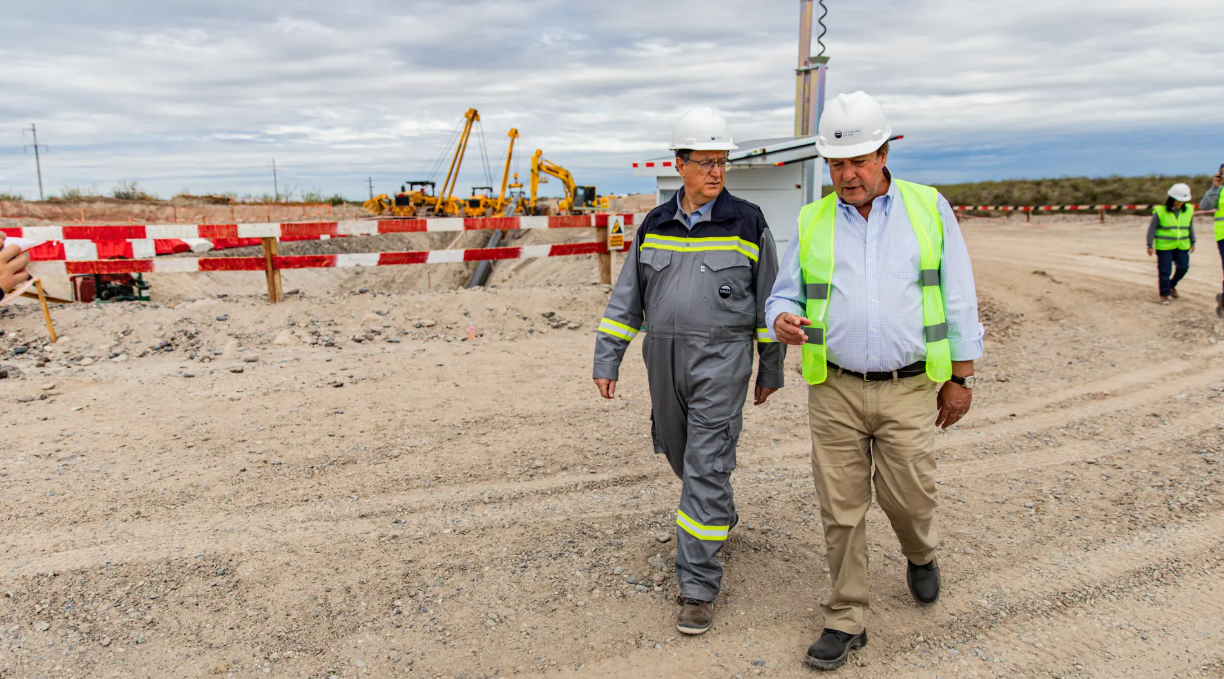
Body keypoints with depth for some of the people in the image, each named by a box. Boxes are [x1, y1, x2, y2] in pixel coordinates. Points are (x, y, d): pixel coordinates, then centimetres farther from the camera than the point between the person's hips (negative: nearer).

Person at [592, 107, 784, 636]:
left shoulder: (748, 224, -2)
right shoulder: (654, 227, 6)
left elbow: (767, 302, 2)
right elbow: (626, 299, 7)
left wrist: (771, 370, 4)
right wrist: (607, 361, 3)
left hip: (721, 360, -4)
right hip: (664, 358, 4)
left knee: (706, 467, -7)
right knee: (682, 453, 18)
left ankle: (697, 587, 2)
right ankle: (721, 518, 48)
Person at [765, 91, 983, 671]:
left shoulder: (930, 209, 3)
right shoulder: (812, 221, 6)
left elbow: (958, 300, 6)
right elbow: (785, 294, 10)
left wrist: (960, 378, 4)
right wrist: (784, 321, -15)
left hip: (908, 389, -1)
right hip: (834, 389, 1)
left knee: (907, 498, 5)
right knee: (841, 509, 5)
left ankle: (920, 556, 42)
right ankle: (845, 621, 21)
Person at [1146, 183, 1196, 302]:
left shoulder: (1188, 210, 4)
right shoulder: (1160, 211, -9)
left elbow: (1190, 227, 17)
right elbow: (1152, 229, -4)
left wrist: (1192, 242, 20)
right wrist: (1150, 246, -7)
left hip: (1182, 246, 4)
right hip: (1164, 246, -4)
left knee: (1183, 267, 4)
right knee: (1164, 271, -4)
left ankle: (1172, 286, 29)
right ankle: (1164, 294, 7)